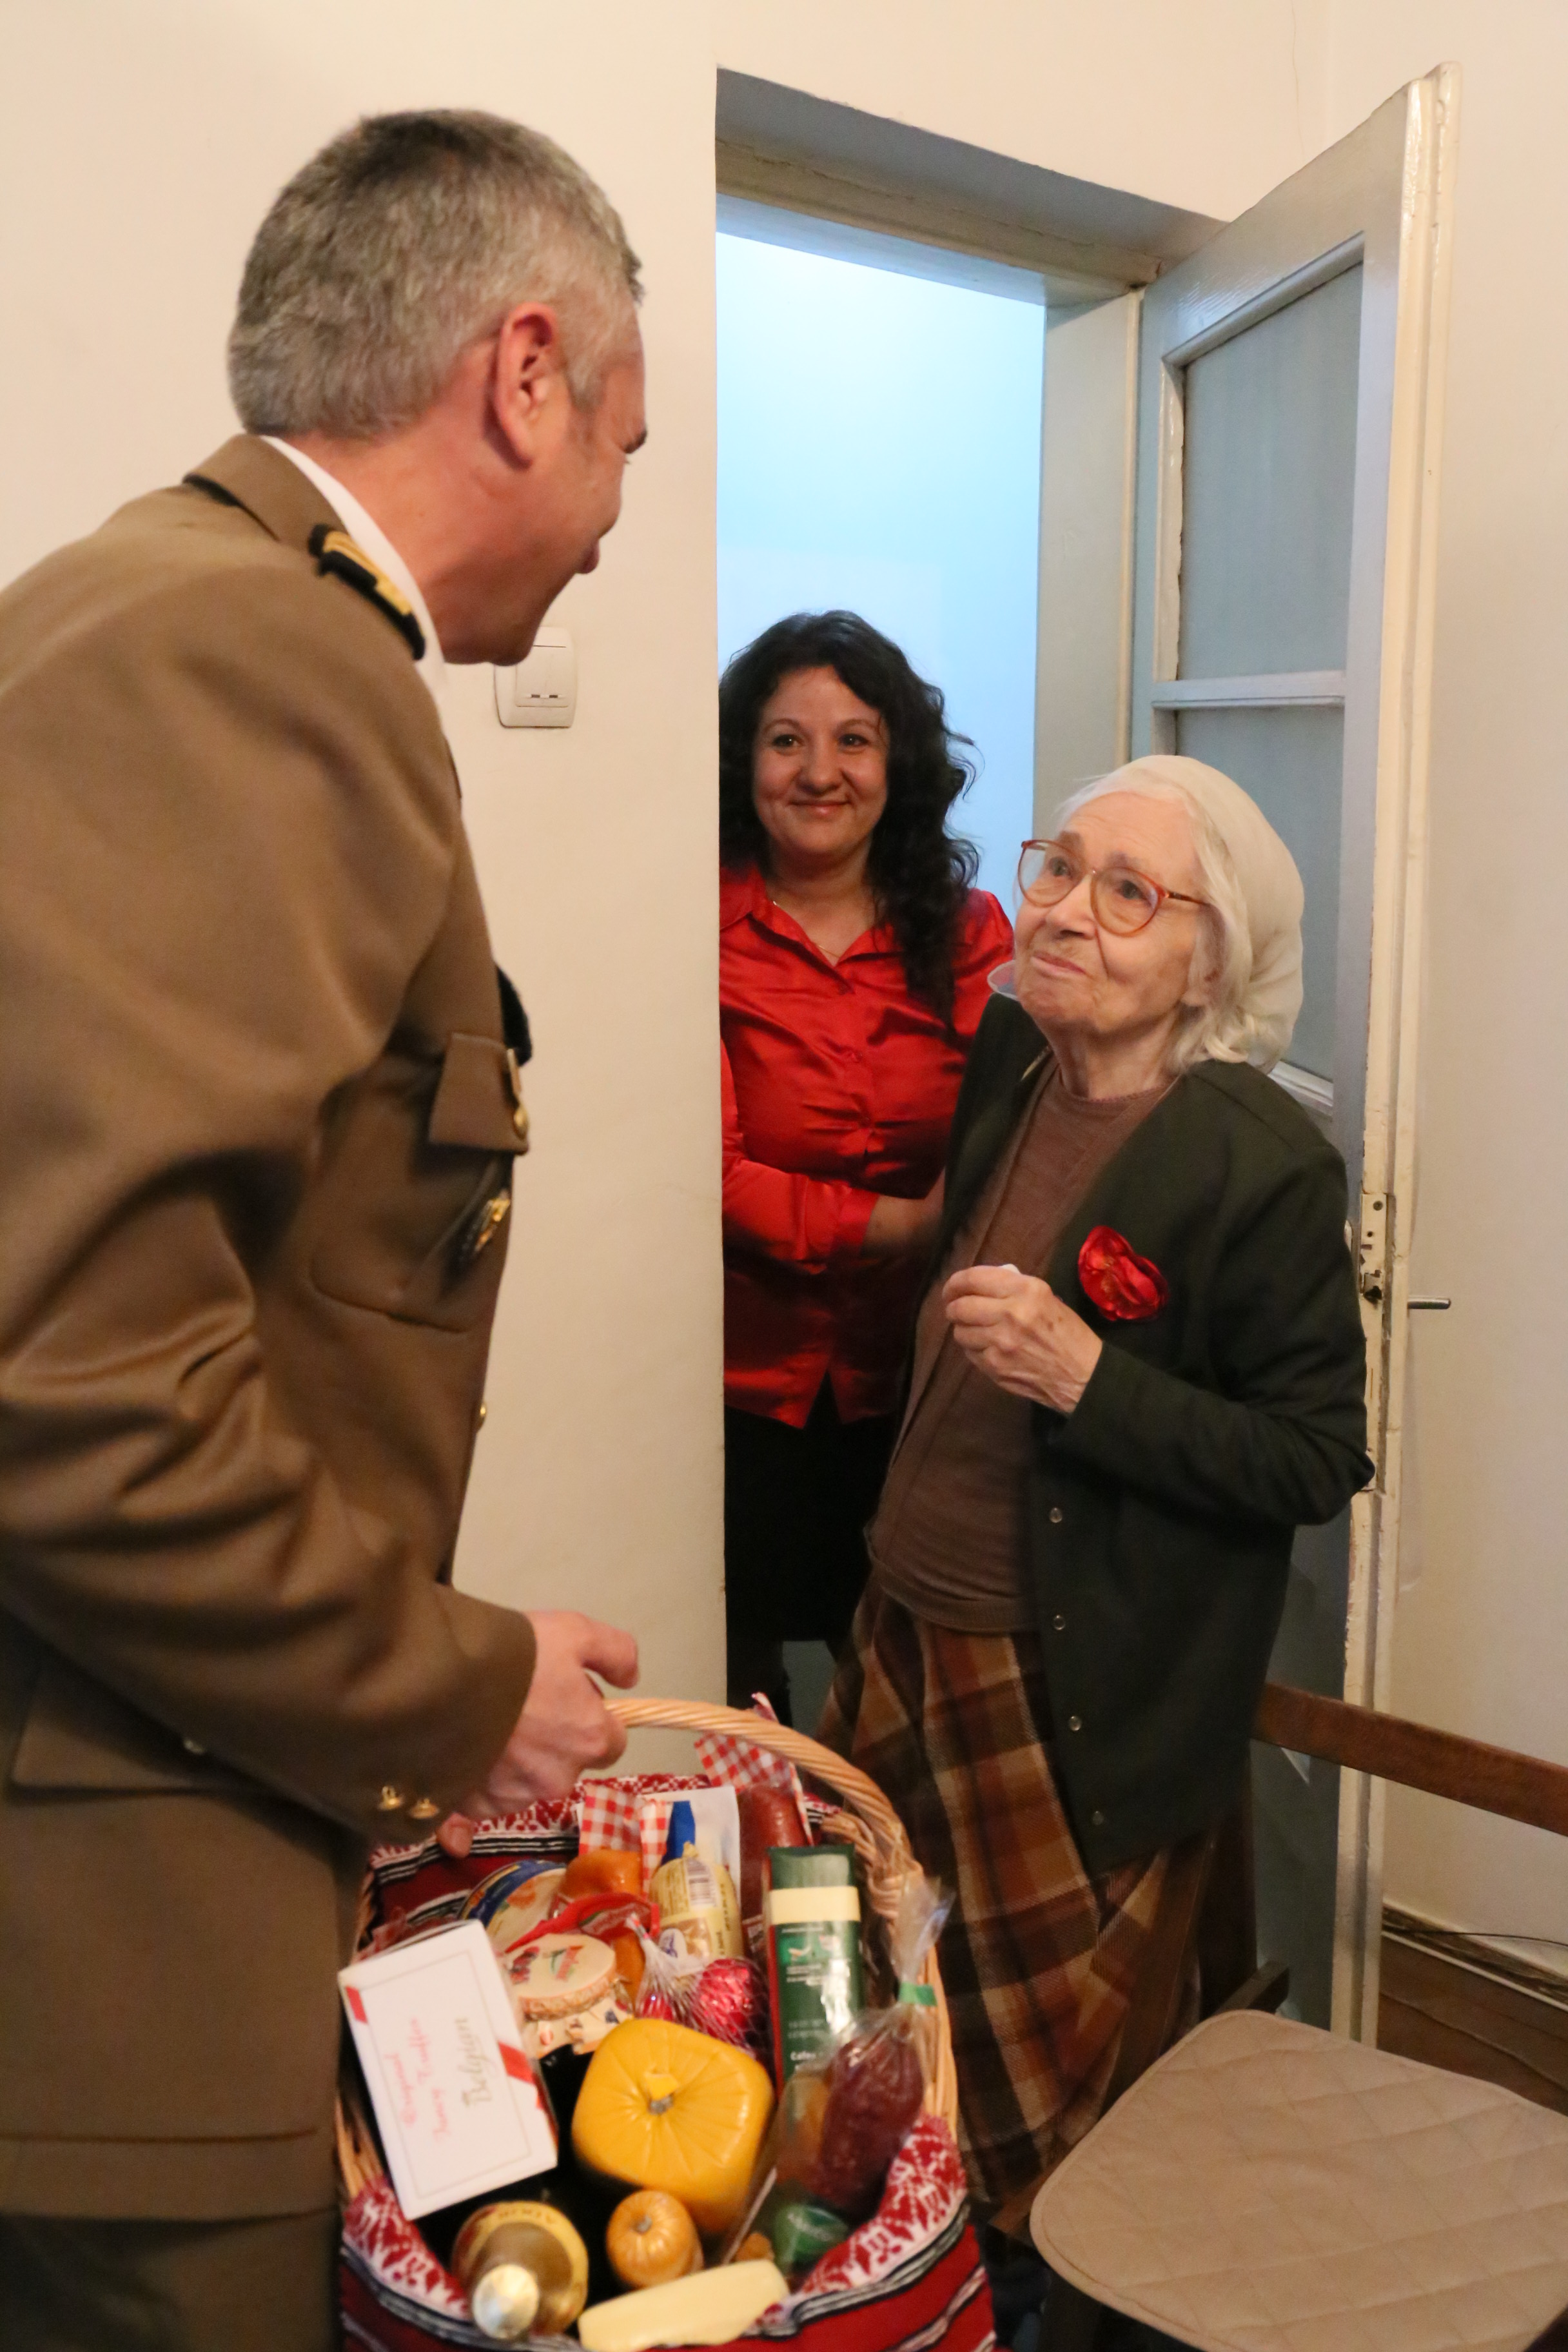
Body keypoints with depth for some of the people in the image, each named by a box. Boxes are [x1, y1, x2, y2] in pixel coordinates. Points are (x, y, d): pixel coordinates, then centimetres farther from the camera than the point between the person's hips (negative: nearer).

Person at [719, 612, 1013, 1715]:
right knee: (738, 1707, 11)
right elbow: (713, 1180, -14)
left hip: (917, 1379, 3)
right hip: (749, 1385, -3)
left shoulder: (969, 932, 3)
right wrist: (909, 1226, -18)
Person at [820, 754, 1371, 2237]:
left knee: (1032, 2102, 10)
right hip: (900, 1633, 7)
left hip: (1073, 1699, -6)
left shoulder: (1264, 1166, -18)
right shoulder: (1005, 1061, 1)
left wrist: (1088, 1377, -25)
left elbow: (1318, 1461, -16)